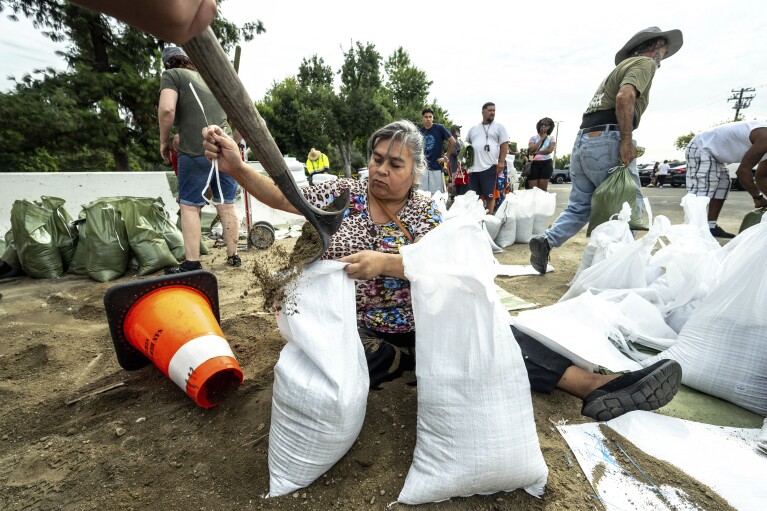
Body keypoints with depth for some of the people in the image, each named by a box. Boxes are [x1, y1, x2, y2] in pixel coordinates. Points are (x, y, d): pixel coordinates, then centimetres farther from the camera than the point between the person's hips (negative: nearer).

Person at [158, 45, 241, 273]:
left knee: (189, 206, 1)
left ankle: (192, 263, 1)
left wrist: (164, 141, 4)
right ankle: (233, 256, 18)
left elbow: (166, 109, -9)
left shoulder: (172, 75, 8)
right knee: (226, 205, 11)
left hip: (196, 151, -5)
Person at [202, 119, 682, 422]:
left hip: (420, 324, 0)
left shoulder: (426, 211, -2)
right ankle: (406, 364, -20)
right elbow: (283, 197, -7)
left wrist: (386, 262, -32)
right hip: (353, 328, 1)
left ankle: (596, 385, -13)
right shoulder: (345, 193, -2)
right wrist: (238, 167, -23)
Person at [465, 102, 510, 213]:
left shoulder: (499, 127, 9)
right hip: (473, 168, 4)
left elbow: (504, 145, 2)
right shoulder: (473, 129, 19)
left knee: (489, 196, -1)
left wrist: (501, 162, -9)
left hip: (489, 167, -3)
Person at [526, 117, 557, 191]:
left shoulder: (551, 138, 10)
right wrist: (541, 139, -2)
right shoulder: (533, 138, 10)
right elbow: (531, 149, -8)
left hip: (546, 164, 0)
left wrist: (536, 152, -9)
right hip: (534, 164, 0)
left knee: (543, 189, -2)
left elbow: (550, 150, -8)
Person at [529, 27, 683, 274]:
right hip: (606, 142, -8)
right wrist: (627, 141, -17)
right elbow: (625, 97, -17)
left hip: (582, 141, 8)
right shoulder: (645, 63, 3)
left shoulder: (623, 66, 31)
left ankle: (546, 240, -7)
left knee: (579, 206, 10)